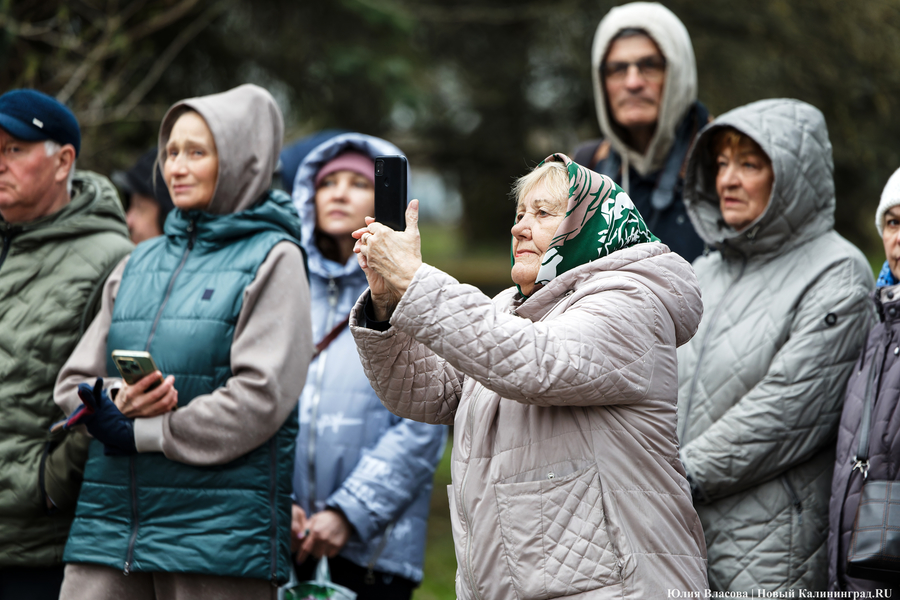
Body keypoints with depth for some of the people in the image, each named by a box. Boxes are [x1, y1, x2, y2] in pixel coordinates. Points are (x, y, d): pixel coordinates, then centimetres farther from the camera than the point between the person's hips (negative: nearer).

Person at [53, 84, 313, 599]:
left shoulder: (273, 260, 0)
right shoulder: (140, 263, 18)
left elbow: (261, 396, -11)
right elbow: (75, 382, 16)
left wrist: (142, 433, -9)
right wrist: (119, 401, -8)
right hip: (109, 525, 5)